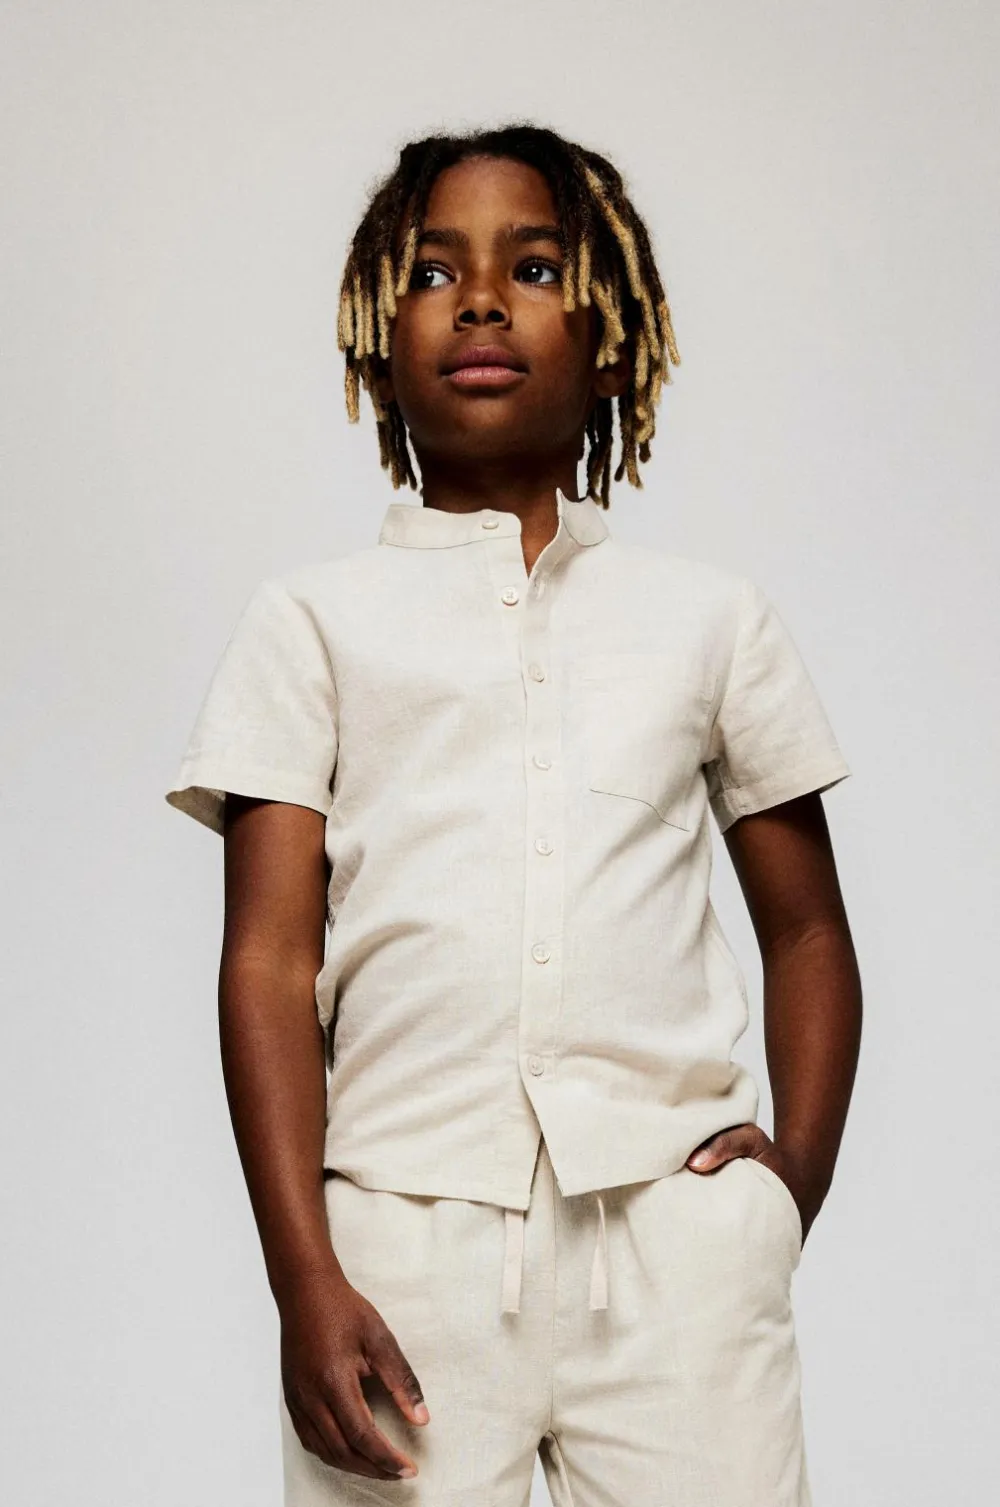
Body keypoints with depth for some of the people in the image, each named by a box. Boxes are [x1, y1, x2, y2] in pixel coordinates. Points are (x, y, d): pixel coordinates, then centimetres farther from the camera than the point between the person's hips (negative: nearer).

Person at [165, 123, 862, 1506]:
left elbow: (807, 936, 19)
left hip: (675, 1224, 1)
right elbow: (270, 963, 2)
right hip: (406, 1232, -1)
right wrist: (307, 1281, -7)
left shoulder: (714, 619, 14)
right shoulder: (312, 623, 9)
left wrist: (800, 1168, 2)